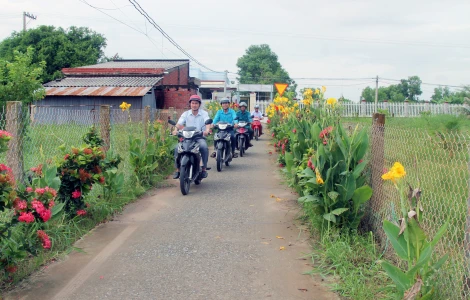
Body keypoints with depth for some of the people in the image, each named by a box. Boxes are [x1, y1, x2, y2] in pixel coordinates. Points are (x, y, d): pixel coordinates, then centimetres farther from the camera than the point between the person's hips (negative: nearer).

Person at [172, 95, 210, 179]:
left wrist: (207, 130, -36)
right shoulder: (185, 114, 10)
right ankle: (178, 169, -11)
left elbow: (208, 123, -13)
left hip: (200, 137, -2)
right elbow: (179, 123, -3)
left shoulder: (204, 113, 4)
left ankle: (204, 168, -20)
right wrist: (176, 130, -25)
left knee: (204, 147, -33)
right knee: (177, 148, -22)